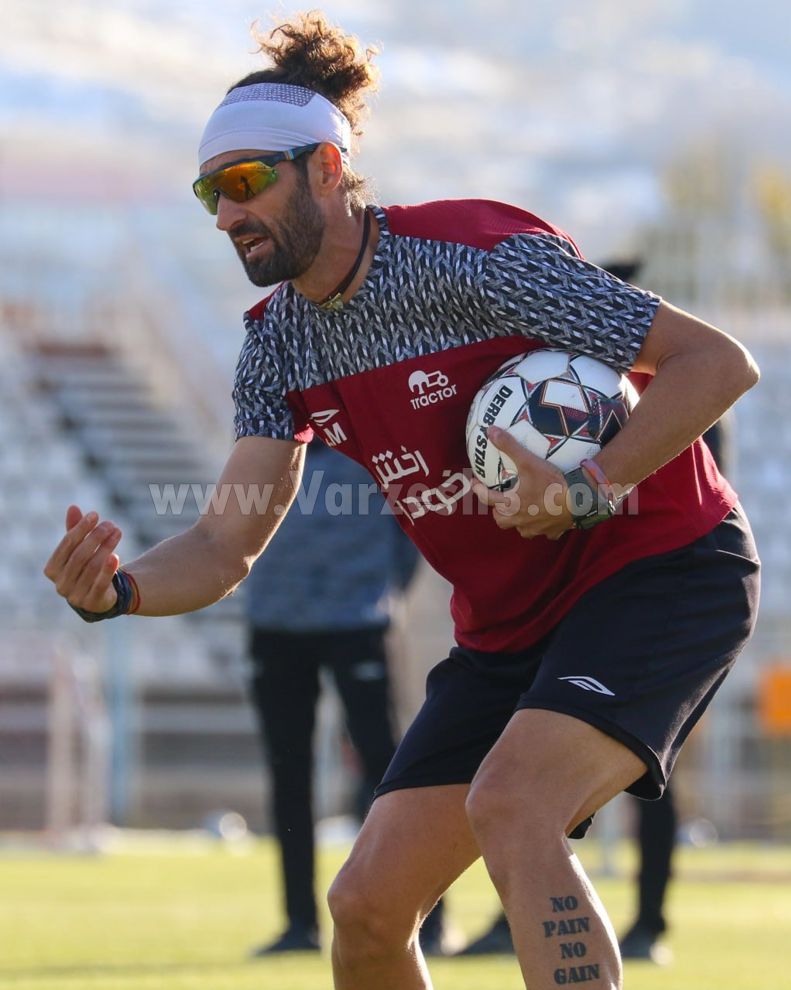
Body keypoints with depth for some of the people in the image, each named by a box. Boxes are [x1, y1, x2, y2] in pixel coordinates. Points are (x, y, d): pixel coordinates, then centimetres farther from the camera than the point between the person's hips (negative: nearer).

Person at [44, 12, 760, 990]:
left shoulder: (478, 256, -21)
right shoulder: (280, 342, 1)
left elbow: (719, 361, -20)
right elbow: (229, 540, -2)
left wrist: (591, 490, -32)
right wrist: (117, 589, -23)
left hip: (662, 569, -7)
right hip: (507, 625, 7)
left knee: (509, 804, -32)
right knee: (365, 906, -2)